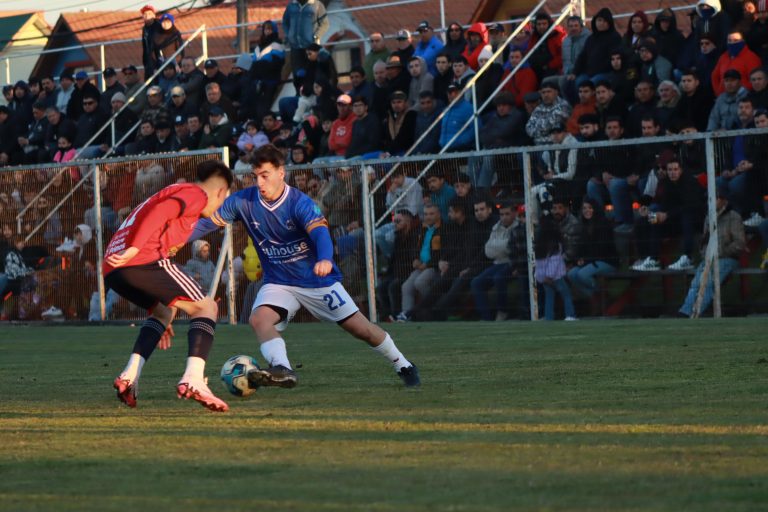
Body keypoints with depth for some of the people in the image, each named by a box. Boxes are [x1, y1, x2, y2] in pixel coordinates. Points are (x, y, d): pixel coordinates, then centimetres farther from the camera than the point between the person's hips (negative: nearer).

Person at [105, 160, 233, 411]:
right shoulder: (196, 194, 7)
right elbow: (161, 212, -14)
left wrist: (164, 317, 45)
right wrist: (133, 249, -25)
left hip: (113, 270, 9)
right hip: (144, 260, -9)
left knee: (163, 313, 31)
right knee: (206, 307, 1)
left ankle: (129, 376, 12)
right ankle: (193, 379, -18)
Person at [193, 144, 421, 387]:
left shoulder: (300, 203, -21)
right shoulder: (244, 201, -11)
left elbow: (320, 232, -38)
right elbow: (209, 221, -11)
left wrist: (325, 259, -60)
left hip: (318, 279, -3)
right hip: (278, 282, 3)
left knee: (362, 329, 1)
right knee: (259, 318, -28)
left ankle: (403, 366, 21)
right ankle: (282, 370, -42)